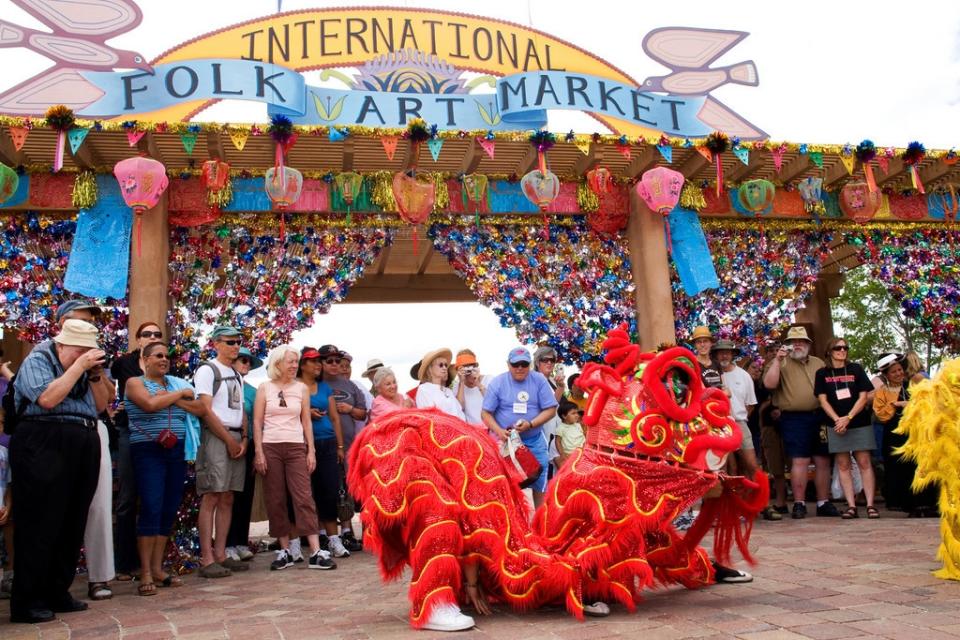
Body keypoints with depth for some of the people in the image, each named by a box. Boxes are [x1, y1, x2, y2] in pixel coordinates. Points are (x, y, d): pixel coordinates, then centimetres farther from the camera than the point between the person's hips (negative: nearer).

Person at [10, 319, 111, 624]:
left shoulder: (84, 369, 19)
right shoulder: (37, 361, 0)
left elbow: (101, 405, 17)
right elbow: (47, 398, -17)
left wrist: (95, 374, 4)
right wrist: (78, 366, -13)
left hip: (83, 449, 7)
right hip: (44, 447, -7)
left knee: (72, 525, 8)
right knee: (40, 525, -5)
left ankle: (57, 593, 18)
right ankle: (26, 602, 3)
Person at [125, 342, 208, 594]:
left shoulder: (177, 383, 15)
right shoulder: (135, 382, 2)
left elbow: (201, 409, 4)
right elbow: (151, 404, -18)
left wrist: (175, 399, -9)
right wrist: (181, 394, -6)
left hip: (176, 451, 5)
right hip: (148, 452, -5)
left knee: (169, 510, 4)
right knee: (151, 509, -11)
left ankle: (157, 569, 11)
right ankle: (146, 574, -6)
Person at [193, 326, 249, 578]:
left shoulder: (237, 376, 20)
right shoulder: (207, 370, -3)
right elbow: (206, 411, -11)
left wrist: (244, 440, 2)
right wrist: (229, 440, -11)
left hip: (237, 440, 8)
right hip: (215, 437, -7)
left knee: (227, 499, 8)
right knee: (211, 498, -9)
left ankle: (220, 554, 13)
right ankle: (206, 560, -7)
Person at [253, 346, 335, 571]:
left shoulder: (301, 388, 8)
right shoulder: (265, 388, 4)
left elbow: (306, 422, 9)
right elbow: (257, 422, 2)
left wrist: (311, 451, 3)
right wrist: (259, 452, -6)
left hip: (296, 447, 1)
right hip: (270, 447, 0)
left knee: (304, 498, -6)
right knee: (275, 501, 2)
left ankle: (316, 552, -10)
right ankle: (285, 551, 11)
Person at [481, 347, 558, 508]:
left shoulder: (539, 380, -4)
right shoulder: (497, 383, -6)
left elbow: (550, 409, -4)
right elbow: (486, 413, -3)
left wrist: (530, 424, -19)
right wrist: (499, 431, -21)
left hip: (534, 441, 2)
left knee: (539, 484, 8)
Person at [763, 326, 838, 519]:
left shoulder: (819, 363, 18)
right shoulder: (781, 364, 4)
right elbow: (769, 384, -12)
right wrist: (777, 360, -16)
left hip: (819, 416, 5)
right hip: (794, 418, -5)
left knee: (823, 460, 7)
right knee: (799, 461, -7)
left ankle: (823, 503, 15)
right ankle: (799, 503, -1)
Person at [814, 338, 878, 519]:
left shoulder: (856, 369, 5)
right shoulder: (822, 373, 6)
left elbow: (863, 397, -1)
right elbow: (823, 400, 1)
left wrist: (848, 418, -11)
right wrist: (837, 420, -12)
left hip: (859, 423, -1)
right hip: (836, 425, 1)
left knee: (864, 463, -3)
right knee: (843, 465, 0)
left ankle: (870, 505, -2)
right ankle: (851, 506, 2)